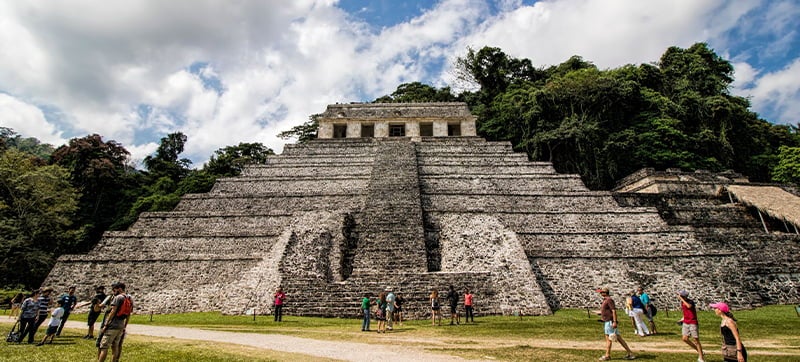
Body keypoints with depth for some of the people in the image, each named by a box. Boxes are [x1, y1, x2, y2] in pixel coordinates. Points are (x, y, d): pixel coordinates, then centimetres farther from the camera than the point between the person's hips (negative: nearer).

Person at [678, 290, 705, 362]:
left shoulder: (690, 302, -15)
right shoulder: (682, 303, 6)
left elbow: (689, 306, -40)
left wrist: (682, 299, -33)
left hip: (693, 323, -7)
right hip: (685, 323, 7)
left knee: (696, 340, -3)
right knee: (685, 339, 1)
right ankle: (699, 351, 20)